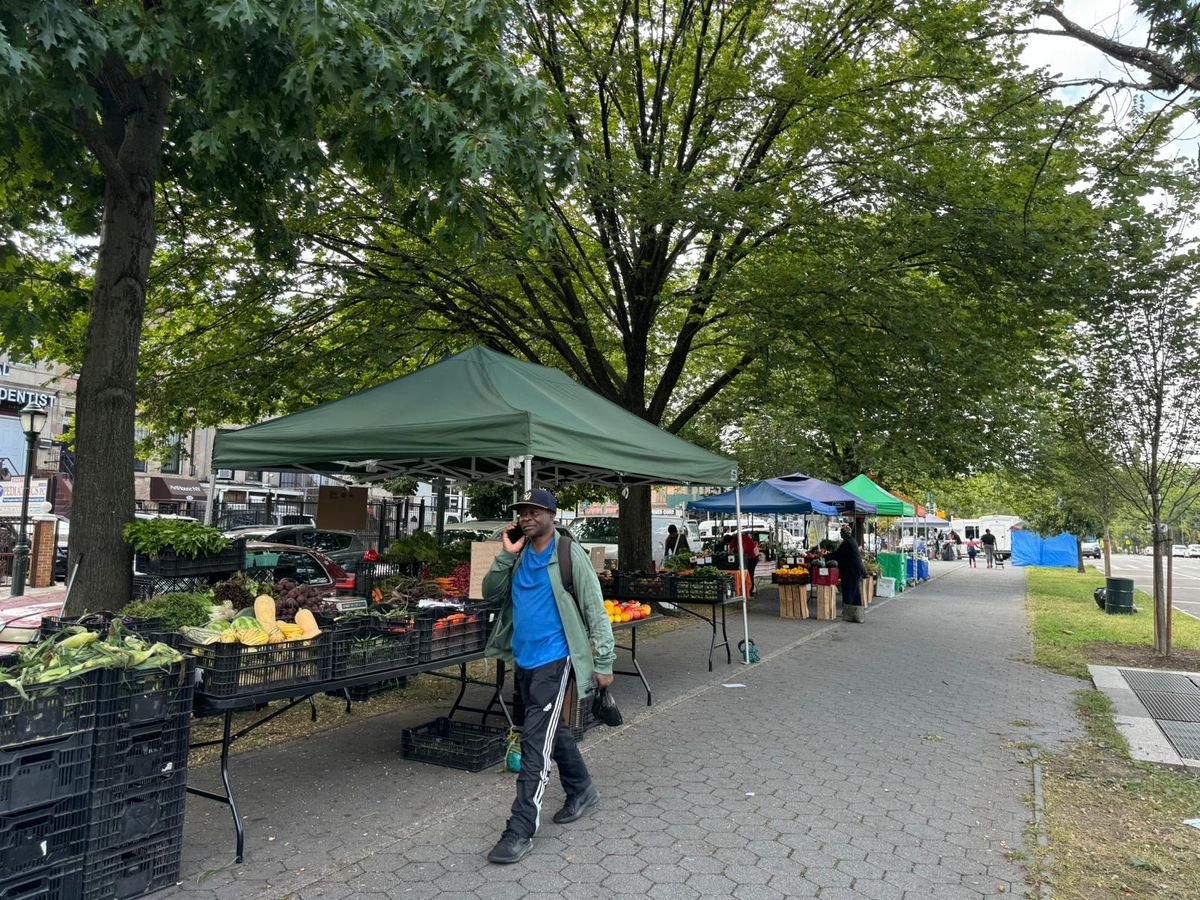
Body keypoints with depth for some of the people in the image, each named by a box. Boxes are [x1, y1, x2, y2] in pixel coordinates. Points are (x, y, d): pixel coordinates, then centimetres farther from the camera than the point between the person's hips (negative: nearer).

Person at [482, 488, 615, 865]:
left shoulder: (570, 554, -12)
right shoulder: (519, 556, 6)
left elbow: (595, 610, -10)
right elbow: (490, 593, 5)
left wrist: (604, 662, -12)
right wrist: (506, 555, -9)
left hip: (554, 660, -7)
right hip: (524, 660, 7)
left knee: (535, 742, -8)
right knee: (552, 730, 20)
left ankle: (520, 831, 0)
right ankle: (582, 792, 41)